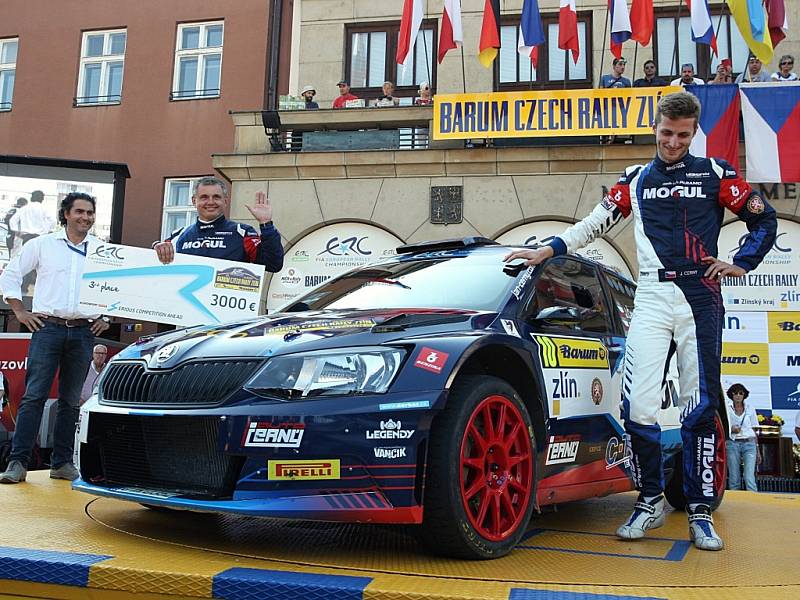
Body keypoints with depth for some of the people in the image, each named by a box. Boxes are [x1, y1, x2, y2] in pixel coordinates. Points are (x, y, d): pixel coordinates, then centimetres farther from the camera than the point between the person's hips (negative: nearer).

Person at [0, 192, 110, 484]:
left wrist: (107, 317, 12)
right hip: (48, 328, -2)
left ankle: (62, 462, 12)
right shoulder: (42, 244, 8)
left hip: (84, 332, 2)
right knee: (34, 396, -7)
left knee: (71, 400, 6)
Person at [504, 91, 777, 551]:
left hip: (701, 299, -1)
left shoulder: (715, 174, 9)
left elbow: (764, 219, 13)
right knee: (639, 408, -10)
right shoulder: (636, 180, 16)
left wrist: (741, 264, 2)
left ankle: (701, 511, 11)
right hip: (652, 299, 1)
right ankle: (651, 502, 8)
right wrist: (547, 250, 13)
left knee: (701, 408, -1)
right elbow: (596, 223, 20)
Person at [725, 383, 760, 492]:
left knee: (749, 478, -12)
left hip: (749, 444, 1)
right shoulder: (726, 409, 5)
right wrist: (731, 430, -14)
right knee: (734, 479, 0)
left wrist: (758, 451, 13)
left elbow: (754, 430, 14)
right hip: (732, 444, 0)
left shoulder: (750, 409, 10)